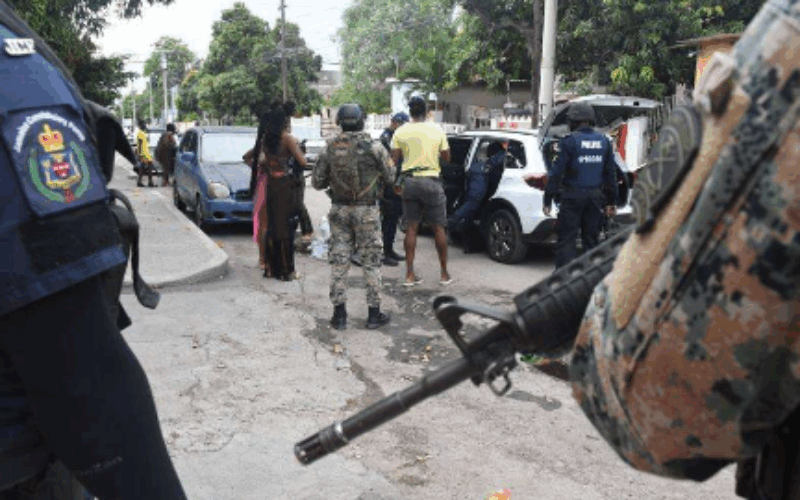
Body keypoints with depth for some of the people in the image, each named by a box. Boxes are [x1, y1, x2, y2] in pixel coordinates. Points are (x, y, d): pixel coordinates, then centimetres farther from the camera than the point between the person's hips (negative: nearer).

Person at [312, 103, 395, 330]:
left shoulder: (329, 148, -1)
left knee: (339, 261, 8)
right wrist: (387, 160, 18)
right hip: (366, 211, -2)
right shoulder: (373, 147, -9)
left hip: (339, 210, 3)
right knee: (371, 262, 6)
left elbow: (317, 182, 4)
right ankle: (374, 314, 11)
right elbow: (390, 178, -1)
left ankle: (339, 314, 11)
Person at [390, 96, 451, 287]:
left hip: (410, 181, 2)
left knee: (411, 228, 7)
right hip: (431, 181, -1)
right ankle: (444, 273, 13)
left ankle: (410, 274, 7)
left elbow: (394, 160, -1)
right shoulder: (437, 131, -1)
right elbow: (447, 157, 7)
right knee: (439, 228, 7)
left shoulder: (400, 132, 0)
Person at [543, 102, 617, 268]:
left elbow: (557, 171, -11)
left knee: (566, 240, -1)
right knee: (591, 240, 13)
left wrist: (548, 199, -8)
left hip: (573, 196, -5)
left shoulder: (570, 141, -9)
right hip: (595, 197, 5)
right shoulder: (604, 141, 9)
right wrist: (611, 201, 18)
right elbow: (611, 173, 12)